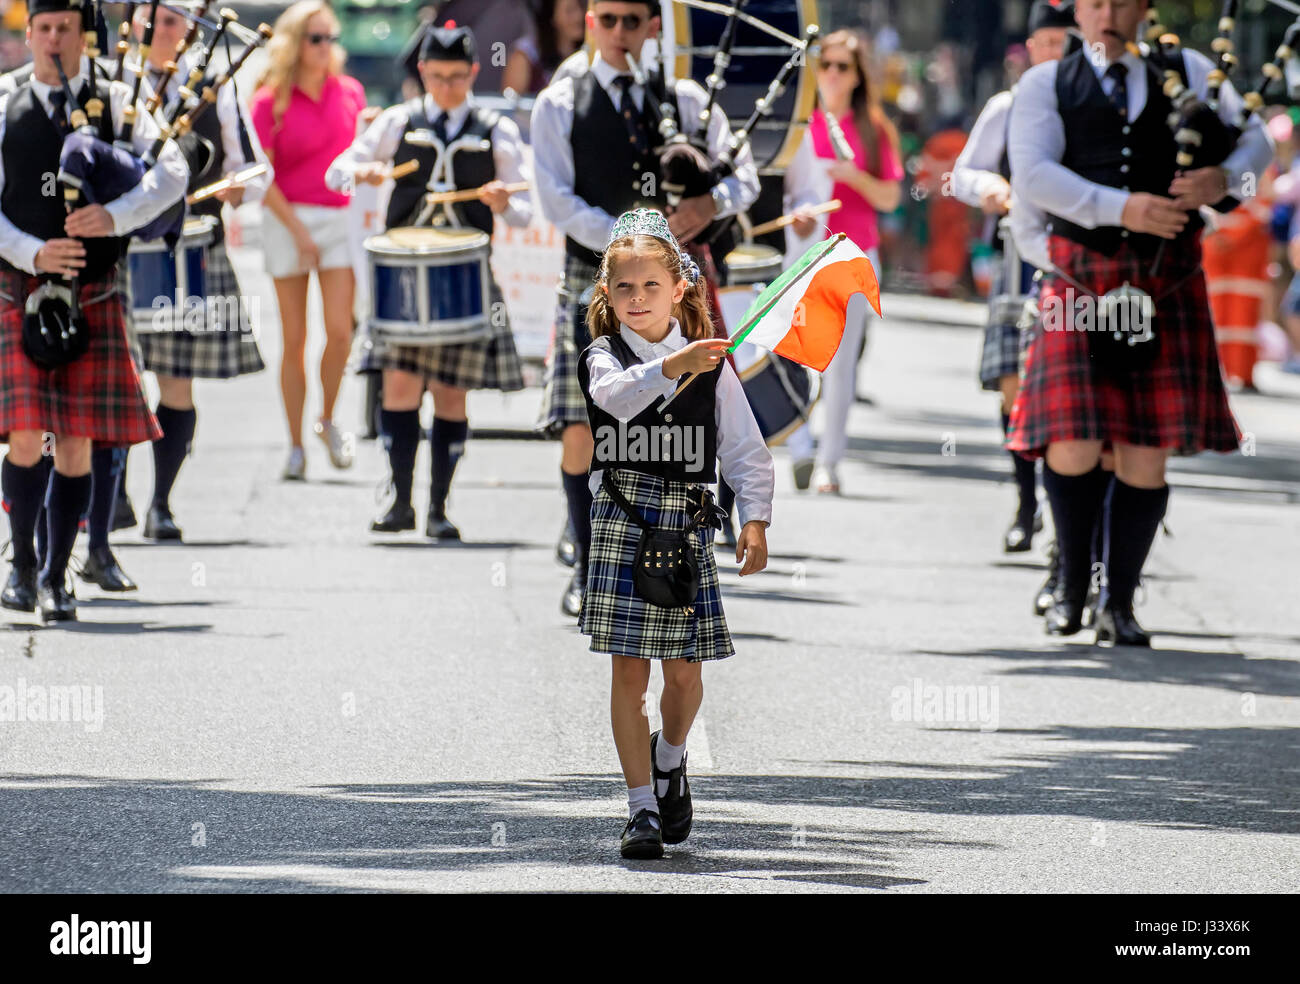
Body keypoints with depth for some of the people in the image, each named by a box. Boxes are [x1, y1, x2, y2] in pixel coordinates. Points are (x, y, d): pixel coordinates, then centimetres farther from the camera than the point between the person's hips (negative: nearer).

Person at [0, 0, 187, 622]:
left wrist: (116, 216, -19)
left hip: (93, 297, 1)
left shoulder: (114, 105, 6)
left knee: (77, 443, 0)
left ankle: (56, 578, 11)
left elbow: (172, 173, -4)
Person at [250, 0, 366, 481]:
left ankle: (328, 419, 14)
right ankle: (296, 446, 9)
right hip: (288, 220, -2)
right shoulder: (270, 102, -4)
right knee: (294, 339, 1)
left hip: (341, 217, 2)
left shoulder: (349, 92, 6)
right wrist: (298, 232, -11)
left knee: (340, 330, -11)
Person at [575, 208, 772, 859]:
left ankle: (670, 759, 35)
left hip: (687, 525, 1)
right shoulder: (602, 358, 0)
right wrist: (670, 367, -41)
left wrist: (755, 520, -6)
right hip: (621, 525, -1)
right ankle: (642, 808, 4)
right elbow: (617, 392, -24)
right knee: (629, 671, -3)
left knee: (684, 671, 4)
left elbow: (745, 450, 6)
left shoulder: (711, 366, 5)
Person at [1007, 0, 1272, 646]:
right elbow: (1032, 175, -8)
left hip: (1166, 284, 2)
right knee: (1073, 447, -12)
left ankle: (1119, 604, 14)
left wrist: (1224, 178, -11)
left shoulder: (1188, 74, 13)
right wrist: (1120, 208, -21)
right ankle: (1072, 579, 13)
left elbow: (1254, 142, 13)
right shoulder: (1046, 85, 5)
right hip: (1081, 274, -2)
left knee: (1146, 451, 0)